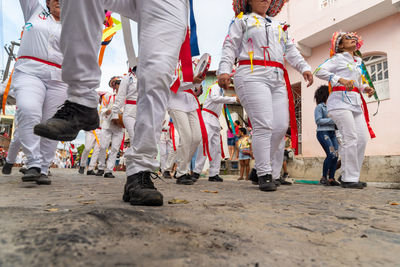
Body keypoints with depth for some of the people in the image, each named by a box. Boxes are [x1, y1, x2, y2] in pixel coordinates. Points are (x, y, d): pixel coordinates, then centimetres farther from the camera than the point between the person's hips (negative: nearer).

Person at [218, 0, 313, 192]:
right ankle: (264, 175, -11)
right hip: (253, 76, -5)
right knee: (263, 125, -17)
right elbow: (230, 47, 6)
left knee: (281, 126, -6)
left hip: (278, 80, 6)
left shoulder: (279, 27, 31)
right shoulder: (242, 21, 18)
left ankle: (260, 166, 9)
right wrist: (224, 70, -11)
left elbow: (291, 50, 23)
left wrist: (304, 68, 5)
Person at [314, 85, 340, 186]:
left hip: (332, 133, 7)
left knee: (336, 155, -1)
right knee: (331, 154, -17)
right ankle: (323, 177, -4)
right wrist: (332, 120, -12)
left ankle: (331, 178, 5)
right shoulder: (319, 106, -2)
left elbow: (333, 121, 21)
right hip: (323, 132, -7)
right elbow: (318, 121, -11)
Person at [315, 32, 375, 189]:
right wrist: (340, 79, -21)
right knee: (350, 137, -15)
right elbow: (320, 71, -9)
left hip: (356, 102, 7)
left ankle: (353, 176, 8)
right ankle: (349, 178, -9)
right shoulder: (338, 58, 6)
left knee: (362, 138, -1)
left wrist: (366, 88, 10)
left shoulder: (359, 61, 26)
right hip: (341, 100, -7)